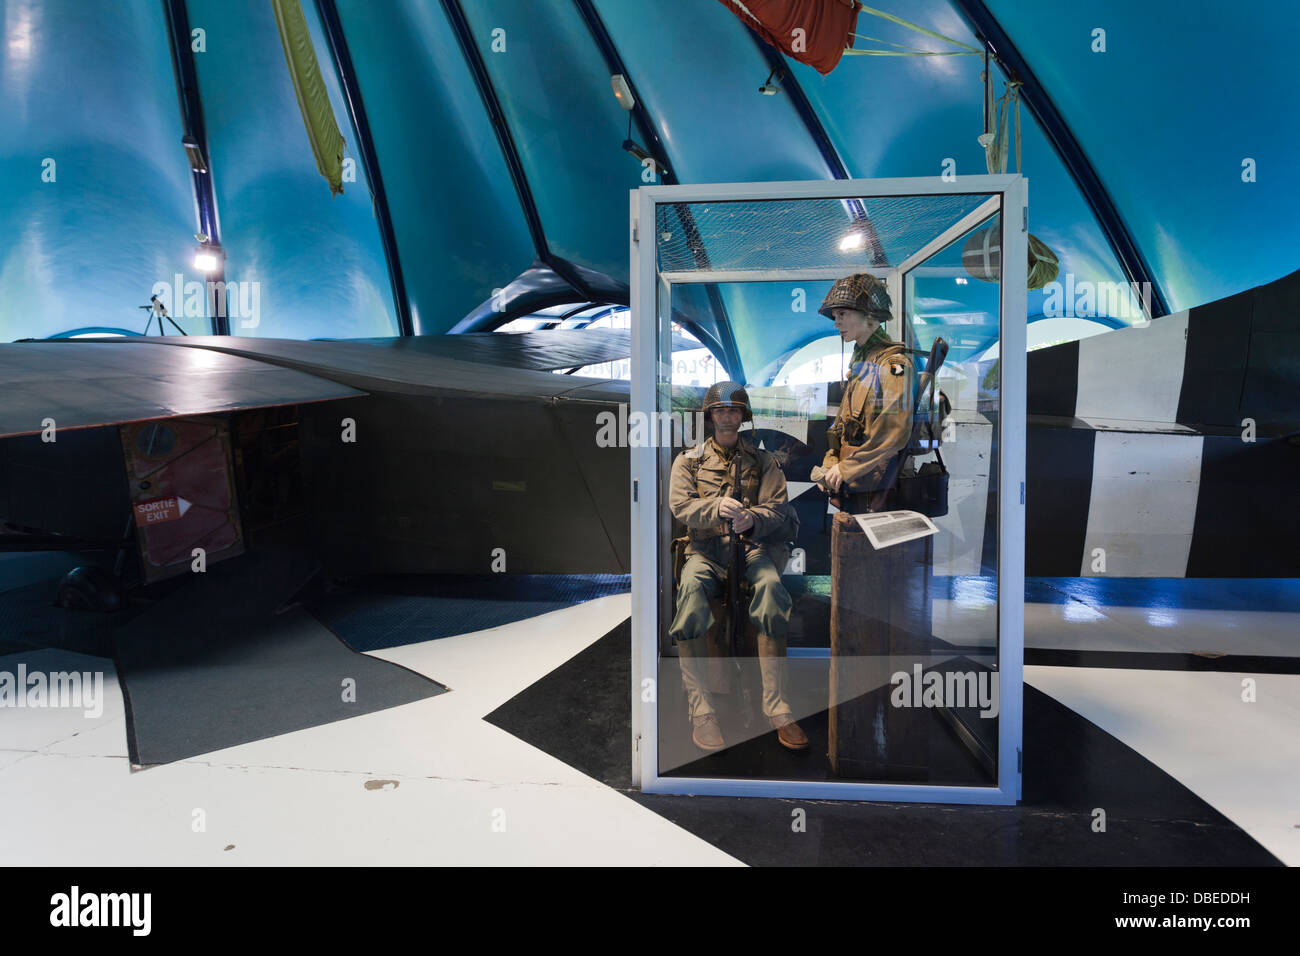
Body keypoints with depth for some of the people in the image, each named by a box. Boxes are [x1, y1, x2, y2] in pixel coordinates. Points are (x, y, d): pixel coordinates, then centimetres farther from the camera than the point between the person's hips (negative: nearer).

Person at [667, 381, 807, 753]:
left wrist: (752, 519, -22)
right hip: (705, 548, 0)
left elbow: (777, 507, 3)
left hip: (752, 545, 1)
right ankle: (701, 709, -31)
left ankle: (776, 704, -29)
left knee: (771, 586, -35)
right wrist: (716, 508, -21)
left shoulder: (762, 461, 17)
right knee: (691, 590, -35)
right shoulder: (689, 460, 16)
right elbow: (680, 505, 1)